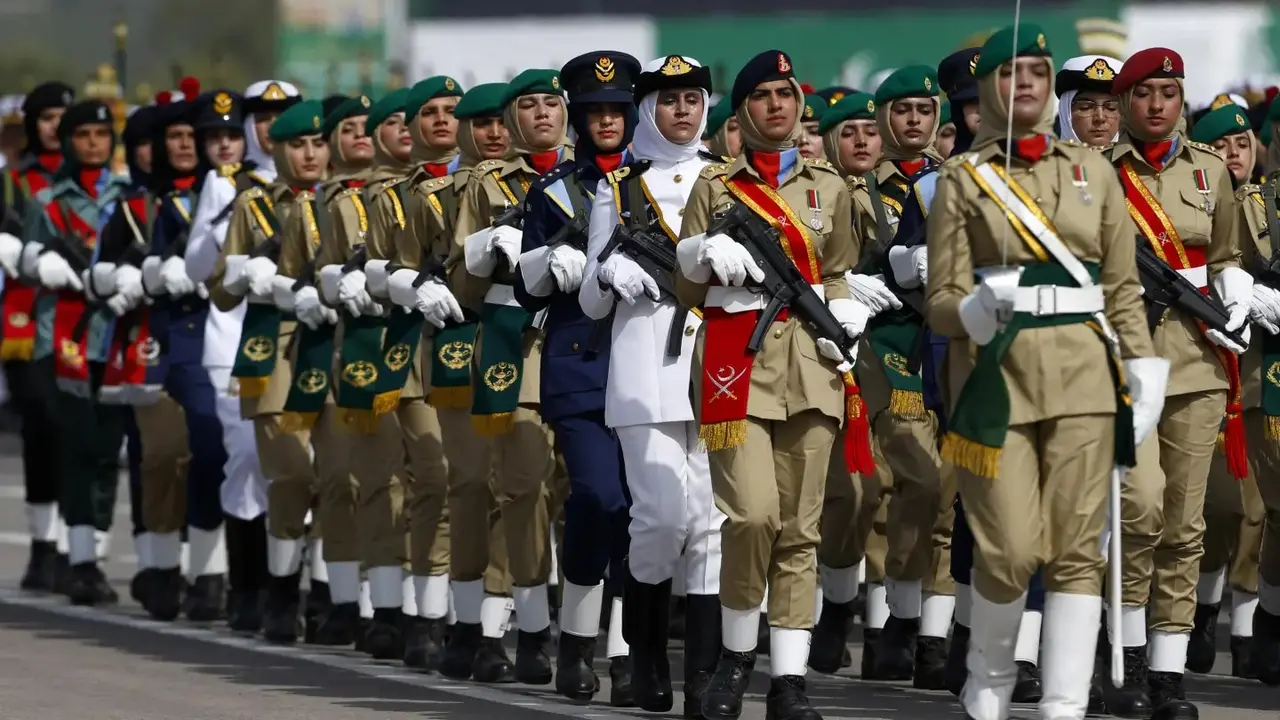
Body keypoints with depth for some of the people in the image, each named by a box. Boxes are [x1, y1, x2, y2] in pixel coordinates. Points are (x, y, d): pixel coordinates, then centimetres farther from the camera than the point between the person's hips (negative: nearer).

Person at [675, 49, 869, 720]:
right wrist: (708, 258, -11)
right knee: (754, 514, -18)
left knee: (799, 526, 1)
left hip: (808, 363, 3)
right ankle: (736, 655, 1)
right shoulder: (714, 185, 7)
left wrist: (844, 318, 1)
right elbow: (685, 291, 10)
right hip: (737, 359, -3)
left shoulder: (827, 187, 13)